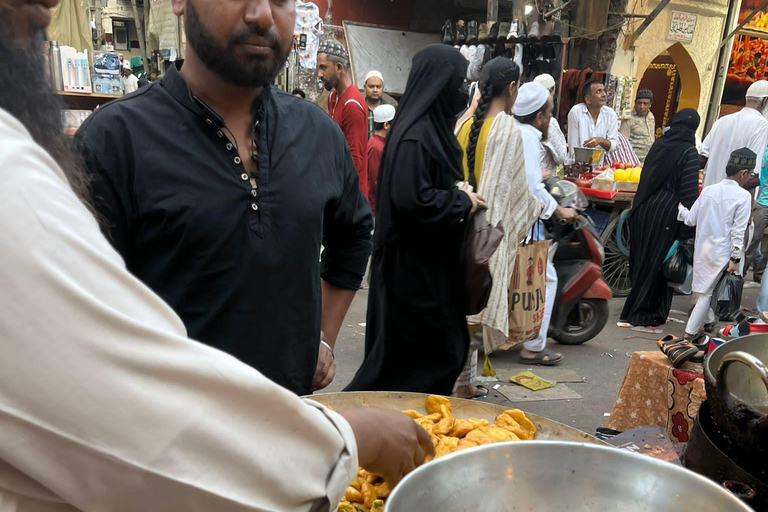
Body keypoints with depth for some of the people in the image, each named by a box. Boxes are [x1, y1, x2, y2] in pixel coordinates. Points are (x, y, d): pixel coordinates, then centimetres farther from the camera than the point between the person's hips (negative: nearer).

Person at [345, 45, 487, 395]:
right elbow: (411, 199, -29)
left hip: (432, 262, 10)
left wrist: (460, 194, 3)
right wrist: (463, 202, -16)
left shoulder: (432, 127, 10)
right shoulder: (414, 135, -21)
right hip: (416, 264, -10)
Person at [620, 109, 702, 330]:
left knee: (641, 259, 14)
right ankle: (645, 314, 9)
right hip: (666, 214, -6)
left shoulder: (659, 144, 7)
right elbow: (689, 192, -13)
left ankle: (636, 308, 25)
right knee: (657, 262, 3)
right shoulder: (689, 152, -11)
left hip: (644, 208, 6)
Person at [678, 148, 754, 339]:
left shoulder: (708, 190, 1)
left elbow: (691, 219, 4)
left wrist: (680, 208, 23)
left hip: (702, 249, 5)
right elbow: (738, 231, -14)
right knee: (707, 291, 3)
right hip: (721, 254, -5)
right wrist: (735, 258, -10)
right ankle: (690, 332, 5)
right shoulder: (743, 196, -13)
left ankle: (709, 319, 40)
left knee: (703, 287, 20)